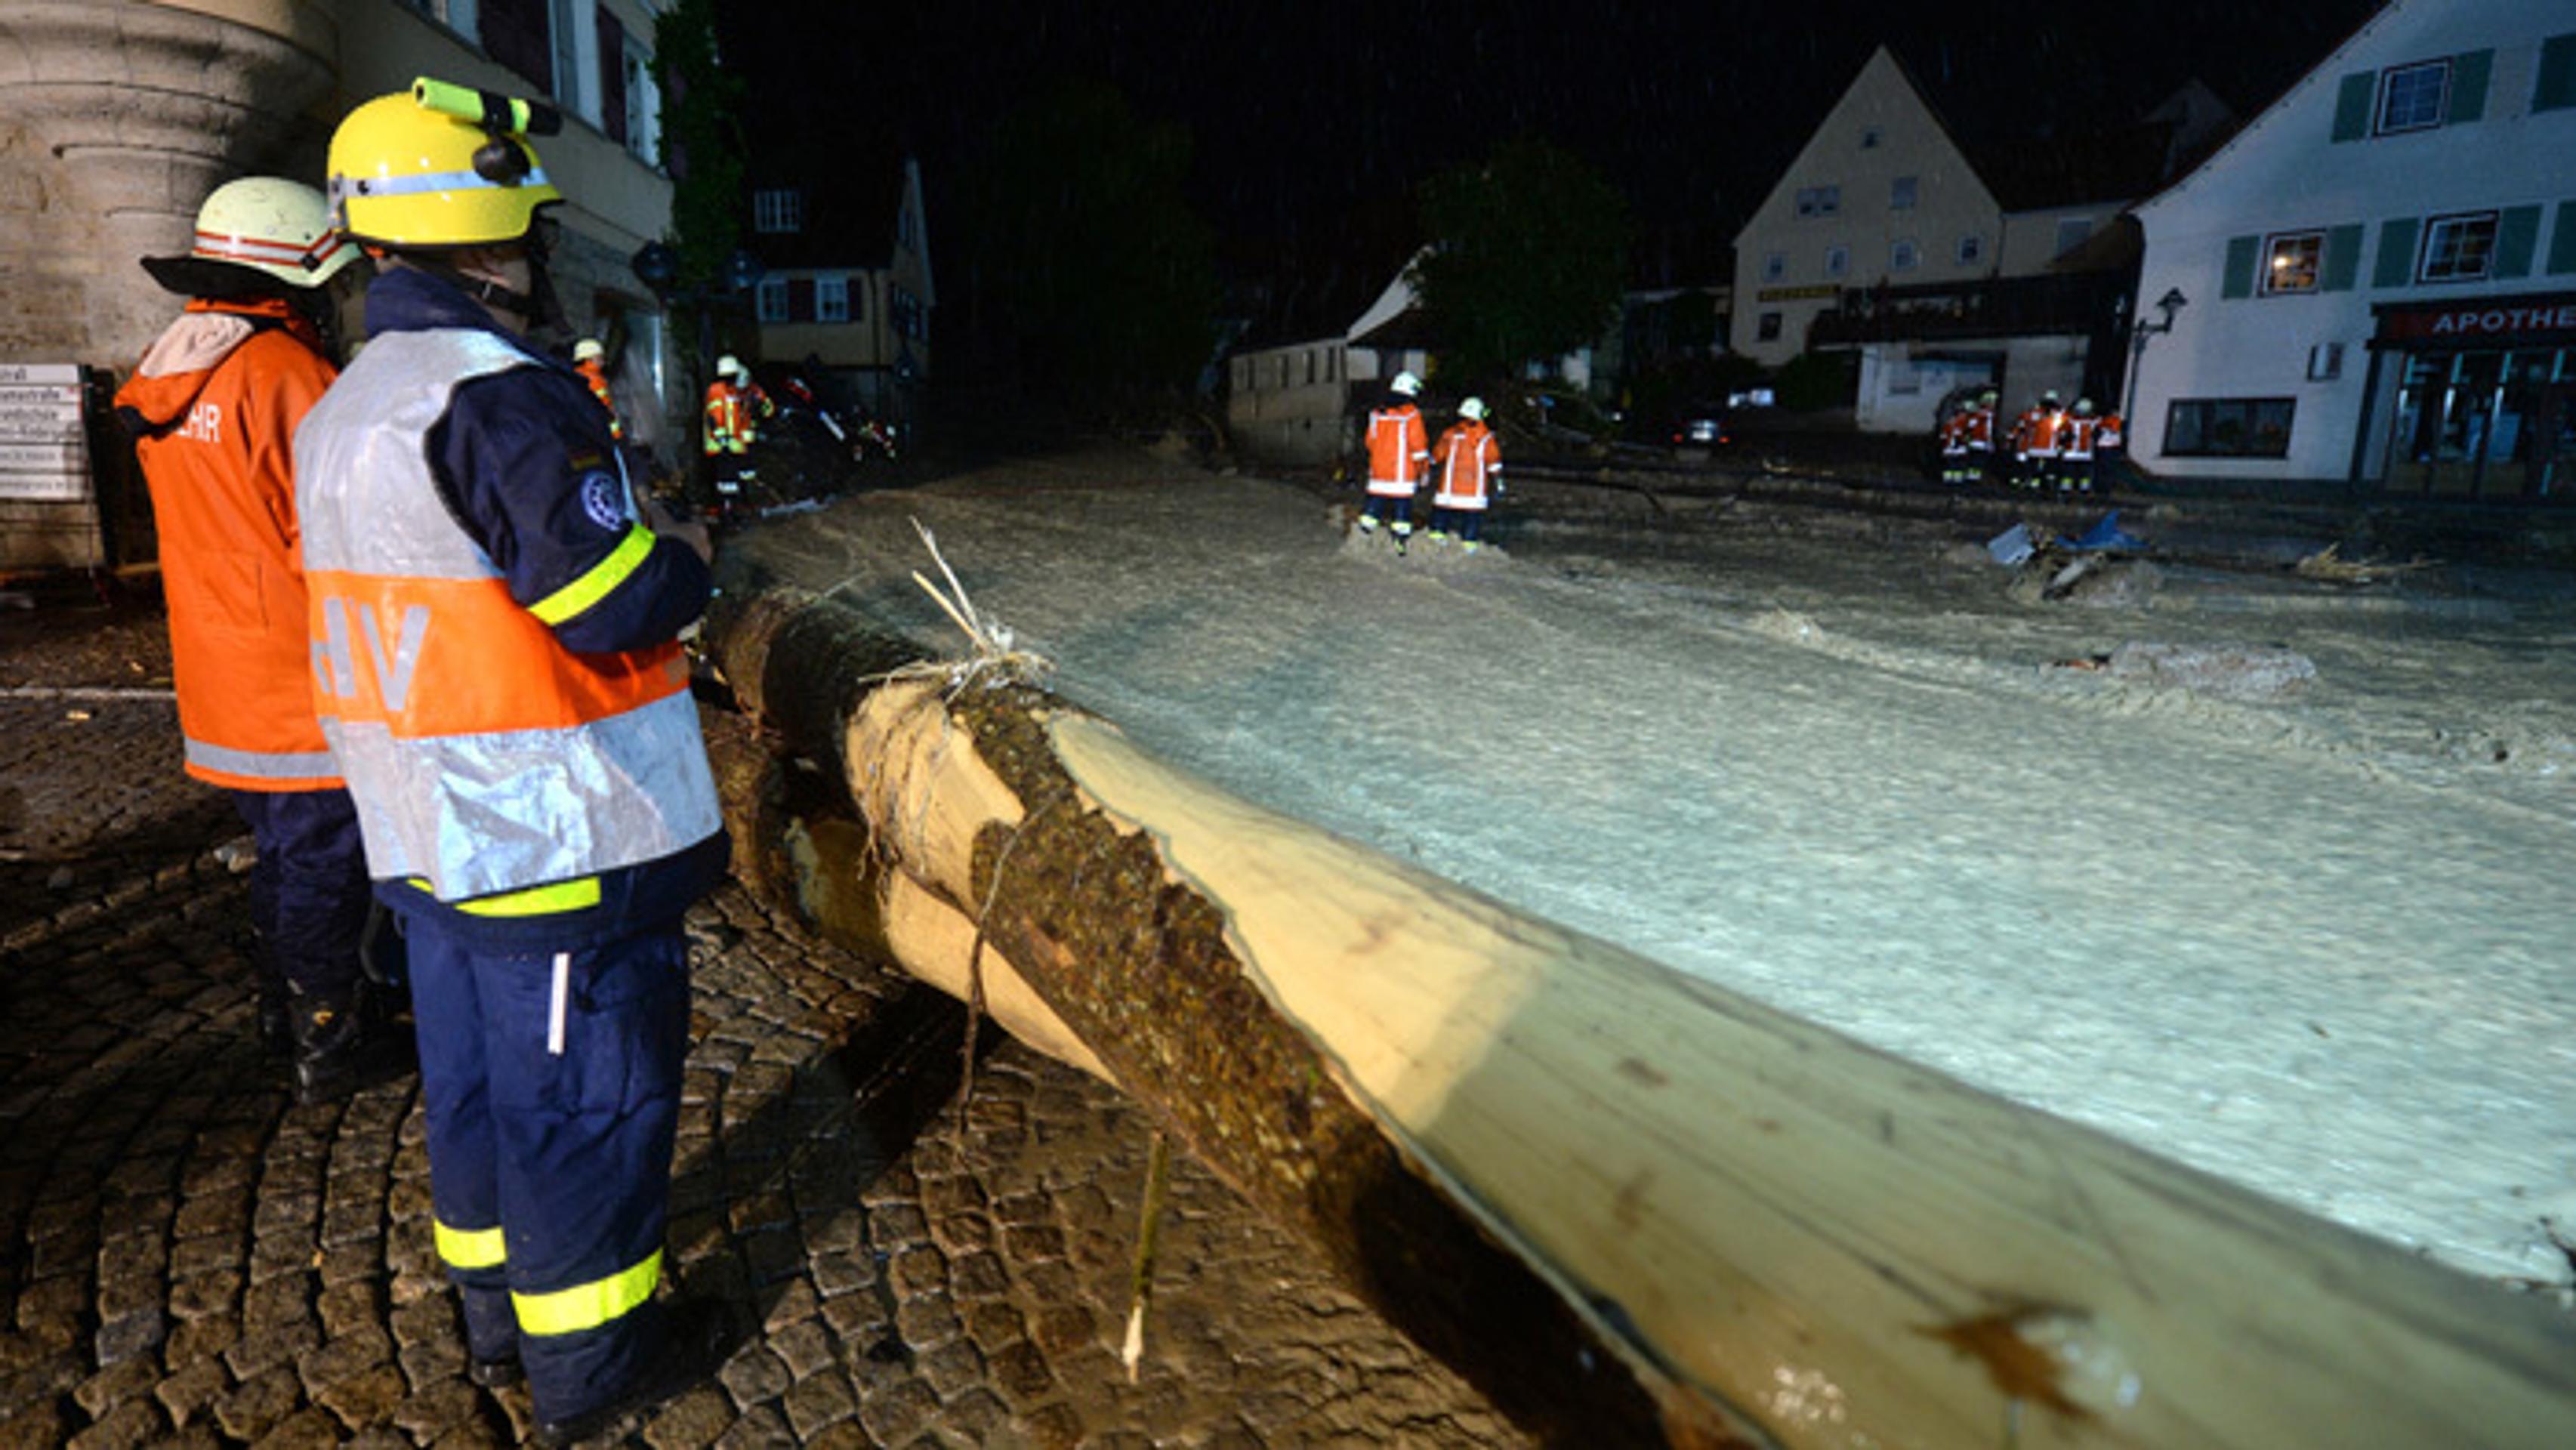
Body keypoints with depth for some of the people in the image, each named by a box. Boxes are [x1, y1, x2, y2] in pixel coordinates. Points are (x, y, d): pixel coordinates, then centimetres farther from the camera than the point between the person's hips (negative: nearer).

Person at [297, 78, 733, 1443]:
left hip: (429, 825, 10)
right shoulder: (499, 392, -20)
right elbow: (612, 601, -24)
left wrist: (624, 535, 12)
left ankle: (498, 1306, 38)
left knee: (475, 1068, 21)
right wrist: (686, 557, -3)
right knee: (586, 1084, 5)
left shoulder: (346, 405, 12)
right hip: (552, 832, -10)